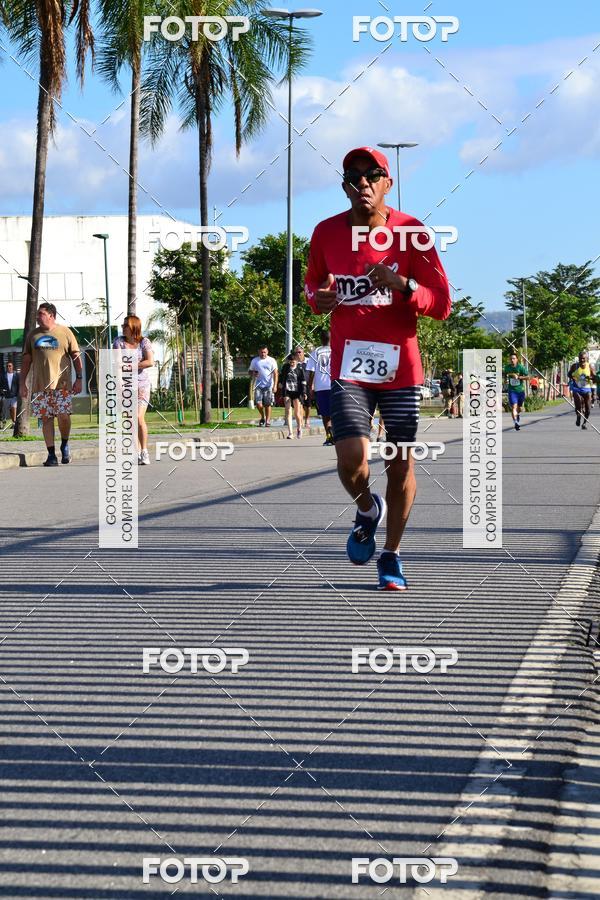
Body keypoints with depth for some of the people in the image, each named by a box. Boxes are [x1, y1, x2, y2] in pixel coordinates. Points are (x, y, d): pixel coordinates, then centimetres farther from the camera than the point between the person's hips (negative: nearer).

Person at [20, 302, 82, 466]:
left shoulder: (65, 332, 4)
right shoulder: (33, 335, 12)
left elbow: (76, 356, 5)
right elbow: (26, 359, 14)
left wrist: (79, 379, -3)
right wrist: (22, 383, 8)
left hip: (62, 383, -3)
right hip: (40, 384, 3)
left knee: (63, 415, -10)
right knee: (46, 419, 0)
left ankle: (64, 445, 16)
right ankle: (51, 454, 4)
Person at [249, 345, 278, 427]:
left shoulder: (272, 361, 2)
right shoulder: (254, 361, 8)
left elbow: (275, 373, -1)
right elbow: (249, 371, 18)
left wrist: (275, 386, -11)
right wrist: (253, 373, -7)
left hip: (269, 386, -2)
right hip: (258, 385, 2)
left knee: (267, 404, -1)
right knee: (258, 403, -8)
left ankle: (267, 421, 8)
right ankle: (263, 417, 17)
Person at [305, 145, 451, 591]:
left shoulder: (411, 232, -3)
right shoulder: (327, 233, 3)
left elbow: (441, 303, -4)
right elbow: (313, 283, 21)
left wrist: (401, 284, -23)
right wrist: (319, 299, -3)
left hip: (400, 366, 0)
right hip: (349, 366, 0)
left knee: (400, 466, 5)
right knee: (352, 460, -16)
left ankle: (392, 555, 24)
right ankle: (368, 510, 19)